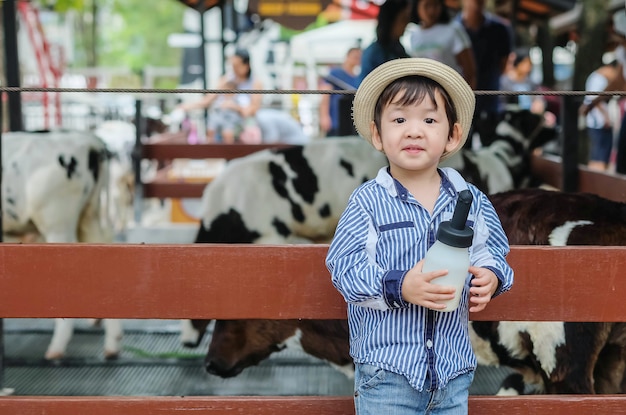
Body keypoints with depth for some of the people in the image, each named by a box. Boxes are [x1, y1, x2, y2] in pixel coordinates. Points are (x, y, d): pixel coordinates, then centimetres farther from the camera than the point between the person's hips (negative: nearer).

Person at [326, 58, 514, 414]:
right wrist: (399, 287, -26)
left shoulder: (472, 201, 3)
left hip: (453, 370, 3)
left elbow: (494, 254, 11)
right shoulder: (367, 202, -7)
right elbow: (346, 270, -12)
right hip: (385, 369, -3)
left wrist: (491, 278, -11)